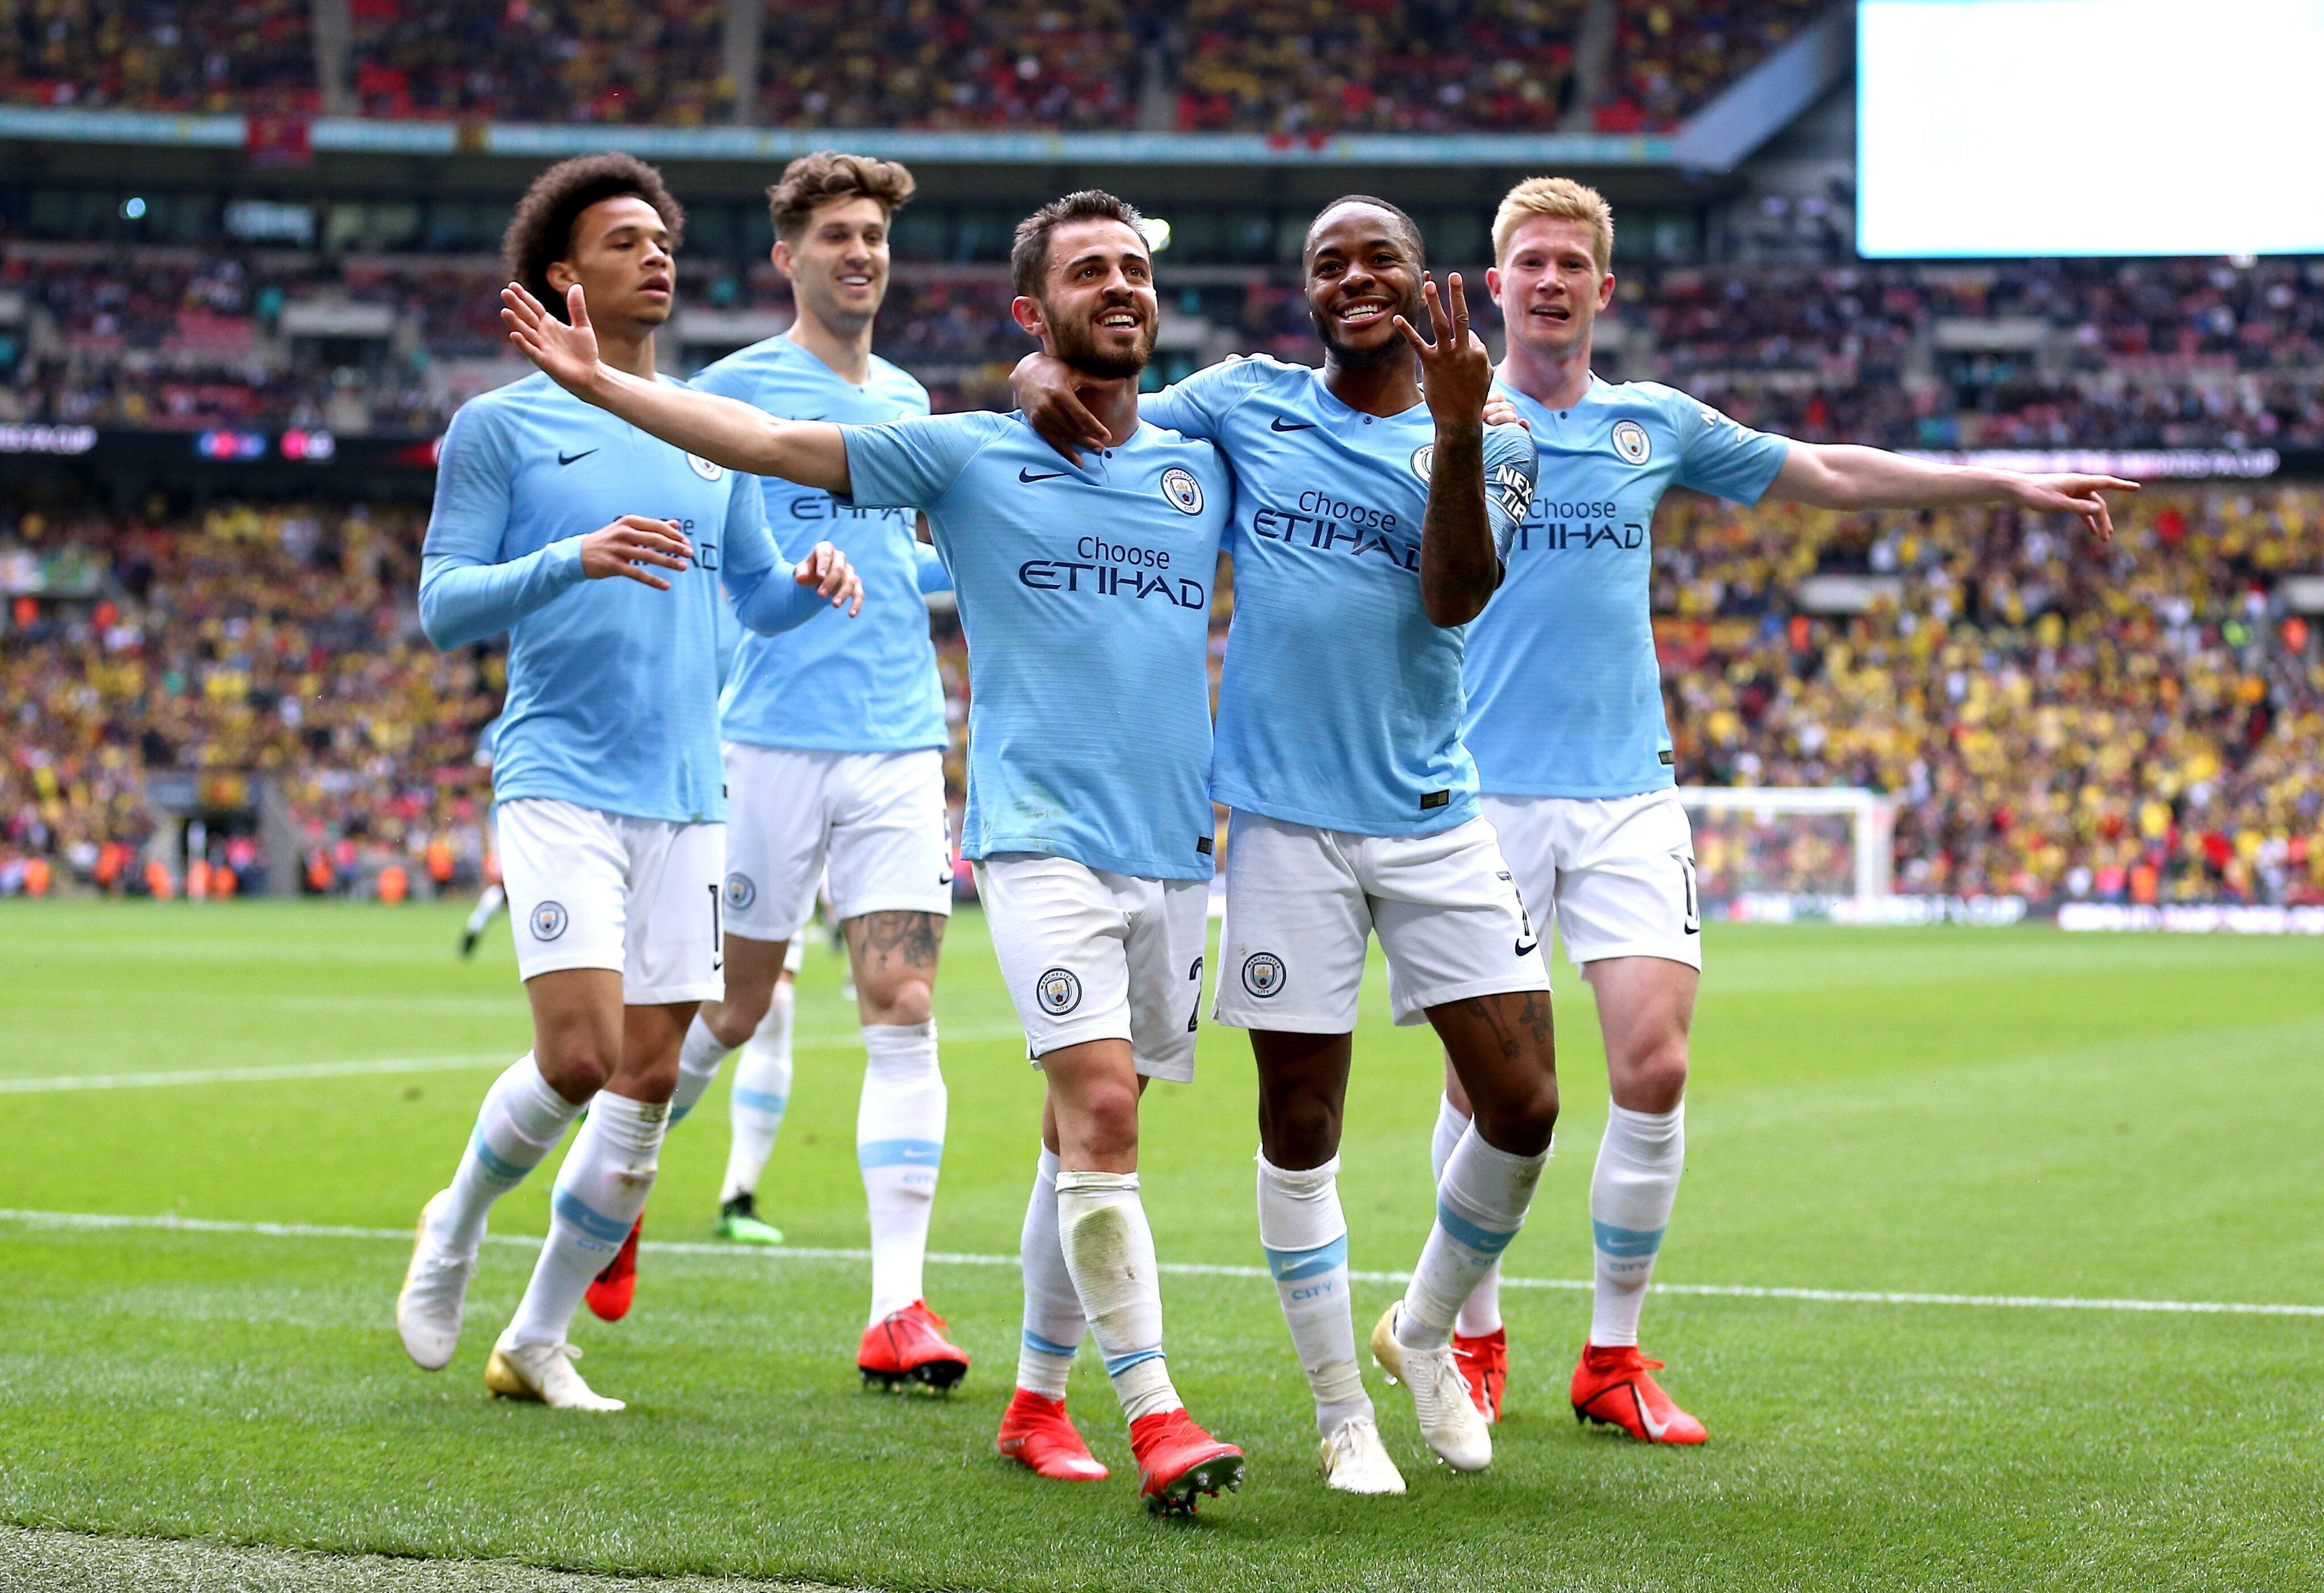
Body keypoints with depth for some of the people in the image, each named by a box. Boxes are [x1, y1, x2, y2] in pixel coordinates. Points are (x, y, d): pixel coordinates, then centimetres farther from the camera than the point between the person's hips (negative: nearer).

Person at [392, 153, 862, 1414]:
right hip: (560, 780, -5)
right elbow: (442, 606, -4)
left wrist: (810, 582, -2)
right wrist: (574, 559, -21)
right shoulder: (503, 426, 1)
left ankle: (538, 1338, 14)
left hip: (686, 793, 5)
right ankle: (457, 1222, 13)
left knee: (647, 1078, 1)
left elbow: (755, 594, 22)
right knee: (579, 1054, -17)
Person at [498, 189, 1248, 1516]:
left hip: (1177, 847, 4)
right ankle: (1155, 1416, -18)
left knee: (1091, 1128, 9)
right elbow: (769, 442, 2)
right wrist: (601, 383, -2)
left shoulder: (1205, 467, 12)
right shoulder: (967, 456, 2)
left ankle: (1039, 1396, 22)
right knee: (1099, 1107, -18)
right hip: (1043, 838, -4)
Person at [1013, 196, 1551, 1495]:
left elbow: (1456, 594, -12)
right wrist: (1042, 377, -6)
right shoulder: (1245, 401, 7)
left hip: (1435, 820, 1)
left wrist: (1456, 426, -25)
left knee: (1524, 1106, -4)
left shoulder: (1487, 439, 5)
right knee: (1302, 1126, 1)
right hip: (1287, 818, -1)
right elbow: (1097, 420, 18)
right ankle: (1344, 1410, 16)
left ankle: (1427, 1329, 23)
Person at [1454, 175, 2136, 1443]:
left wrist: (2008, 485, 23)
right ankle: (1473, 1338, 18)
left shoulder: (1657, 424, 13)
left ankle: (1614, 1355, 5)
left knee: (1653, 1066, -8)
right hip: (1486, 792, -2)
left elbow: (1827, 474, 23)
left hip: (1629, 793, 3)